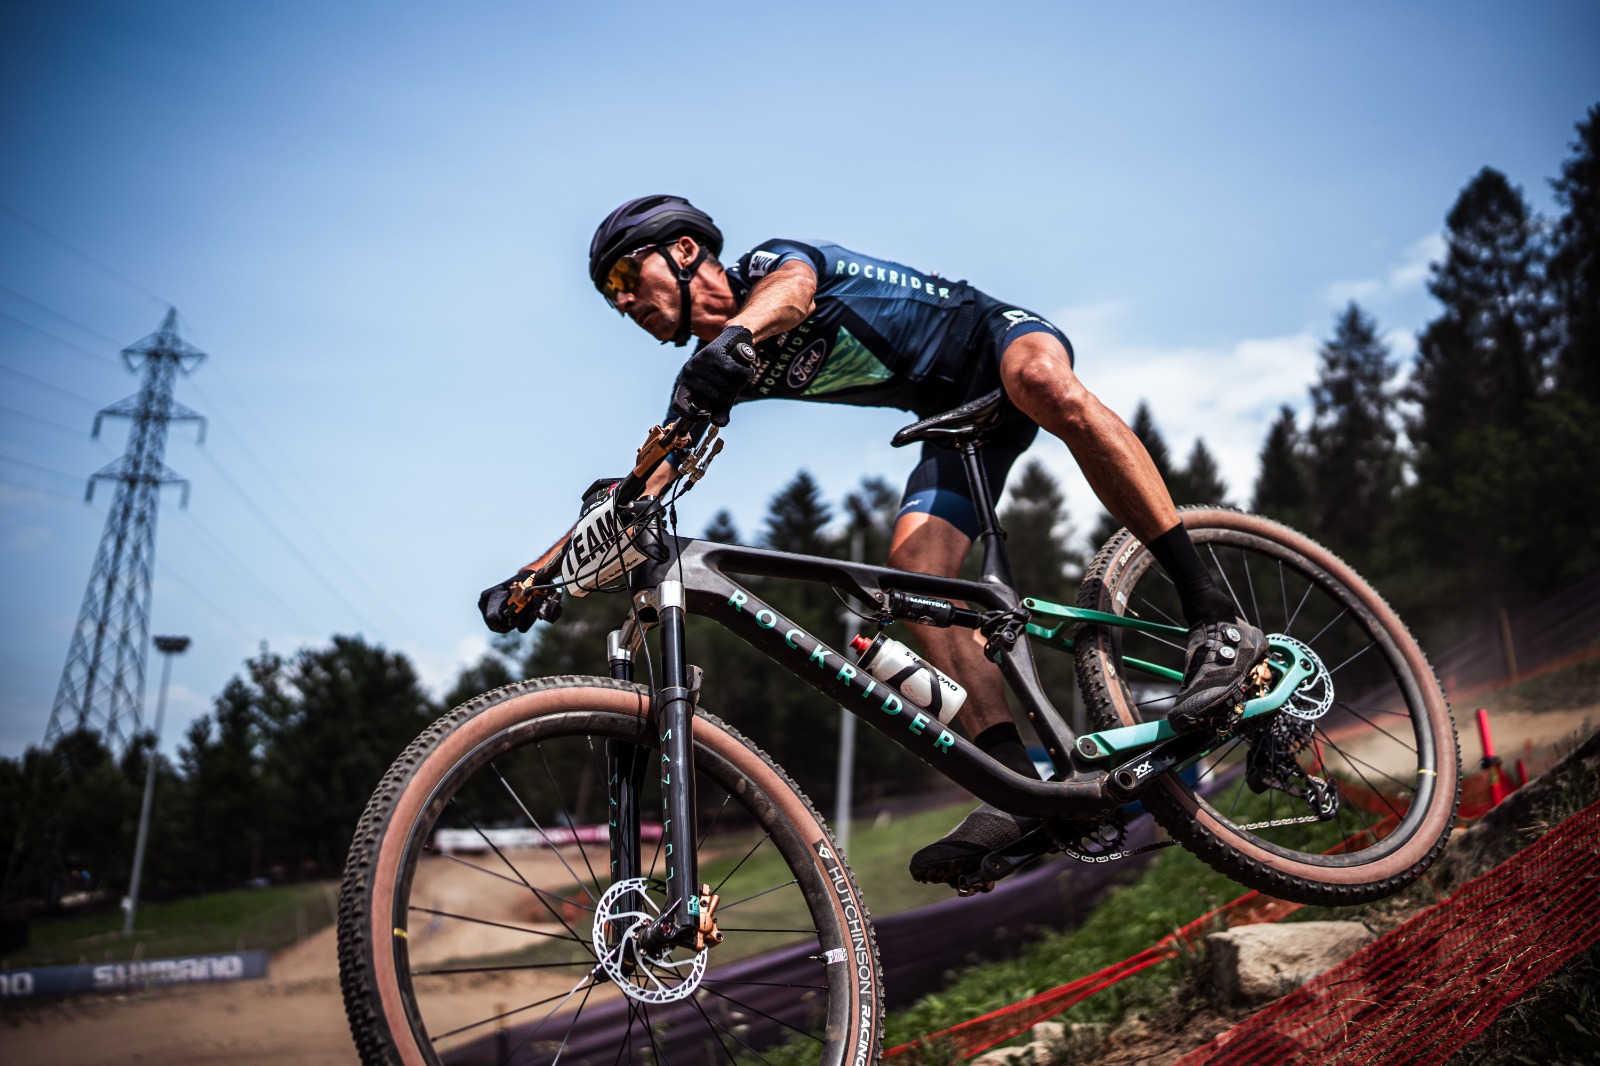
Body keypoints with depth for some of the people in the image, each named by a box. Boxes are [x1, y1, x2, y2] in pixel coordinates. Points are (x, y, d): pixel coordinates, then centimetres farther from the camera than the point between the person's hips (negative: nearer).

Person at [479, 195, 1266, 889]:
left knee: (1045, 386, -41)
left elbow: (790, 290, -41)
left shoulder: (771, 259, -14)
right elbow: (643, 480, 0)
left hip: (999, 336, -6)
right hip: (956, 420, 6)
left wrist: (733, 334, -64)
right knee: (912, 569, -19)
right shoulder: (713, 371, 3)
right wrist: (538, 570, -9)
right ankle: (1019, 783, -27)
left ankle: (1214, 615, -41)